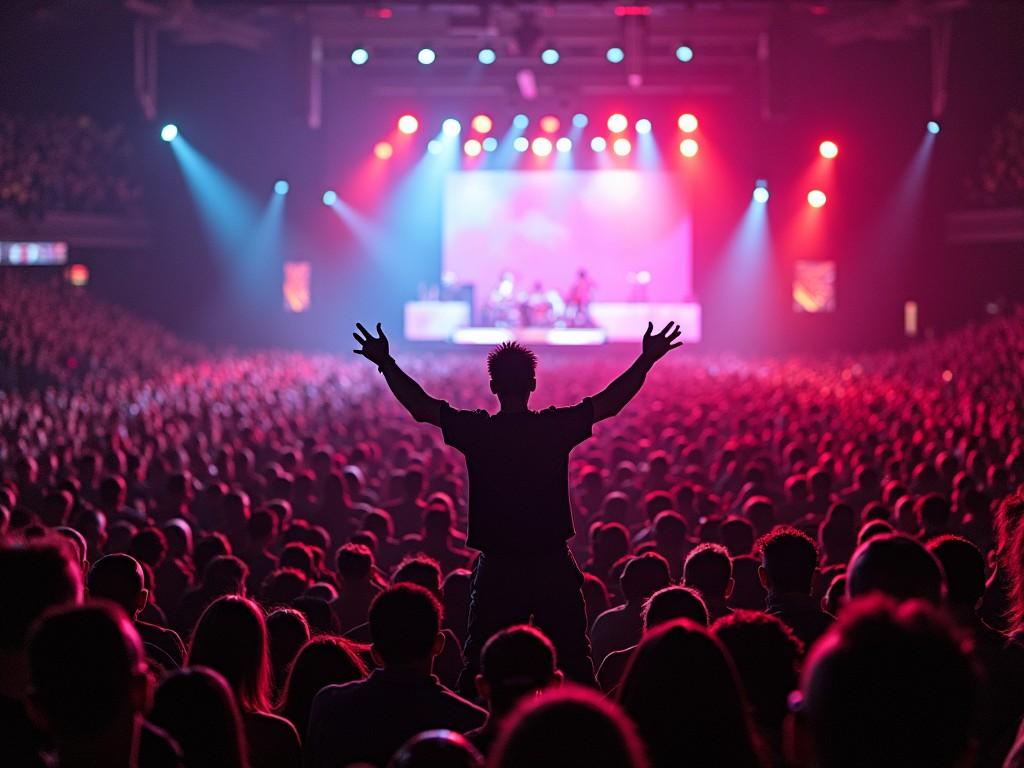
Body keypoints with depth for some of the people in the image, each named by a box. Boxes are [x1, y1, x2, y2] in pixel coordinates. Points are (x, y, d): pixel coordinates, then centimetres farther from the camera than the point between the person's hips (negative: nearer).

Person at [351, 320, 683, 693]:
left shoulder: (475, 430, -8)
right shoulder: (557, 427, -7)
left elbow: (419, 405, 0)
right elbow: (609, 401, 1)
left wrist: (386, 363, 9)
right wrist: (647, 360, 7)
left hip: (496, 570, 0)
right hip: (554, 567, 0)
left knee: (480, 667, 8)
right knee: (574, 663, 7)